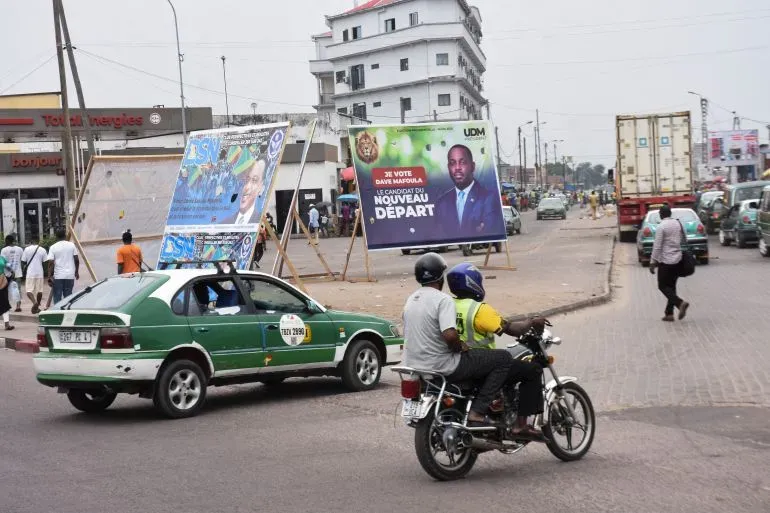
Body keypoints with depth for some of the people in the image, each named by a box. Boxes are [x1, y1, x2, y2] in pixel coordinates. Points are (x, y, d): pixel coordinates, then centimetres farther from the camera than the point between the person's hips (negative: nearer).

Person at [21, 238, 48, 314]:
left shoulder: (27, 249, -3)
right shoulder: (42, 250, -1)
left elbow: (23, 262, 0)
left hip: (30, 273, -1)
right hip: (40, 273, 1)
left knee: (29, 291, -2)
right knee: (39, 290, 13)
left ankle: (34, 302, -27)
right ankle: (37, 306, 19)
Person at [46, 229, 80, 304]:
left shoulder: (53, 247, -4)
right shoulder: (71, 245, 2)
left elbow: (51, 263, -9)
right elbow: (77, 260, 4)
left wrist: (50, 277, -7)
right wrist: (76, 272, 17)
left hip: (58, 276, -2)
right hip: (70, 275, 2)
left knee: (57, 298, 3)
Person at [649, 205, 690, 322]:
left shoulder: (661, 226, -14)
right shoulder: (678, 224, 7)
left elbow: (657, 247, -16)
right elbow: (683, 241, 12)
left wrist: (652, 262, -11)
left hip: (666, 261, -7)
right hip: (678, 259, 7)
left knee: (663, 286, 2)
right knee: (671, 286, 13)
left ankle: (680, 303, -19)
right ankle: (669, 313, 11)